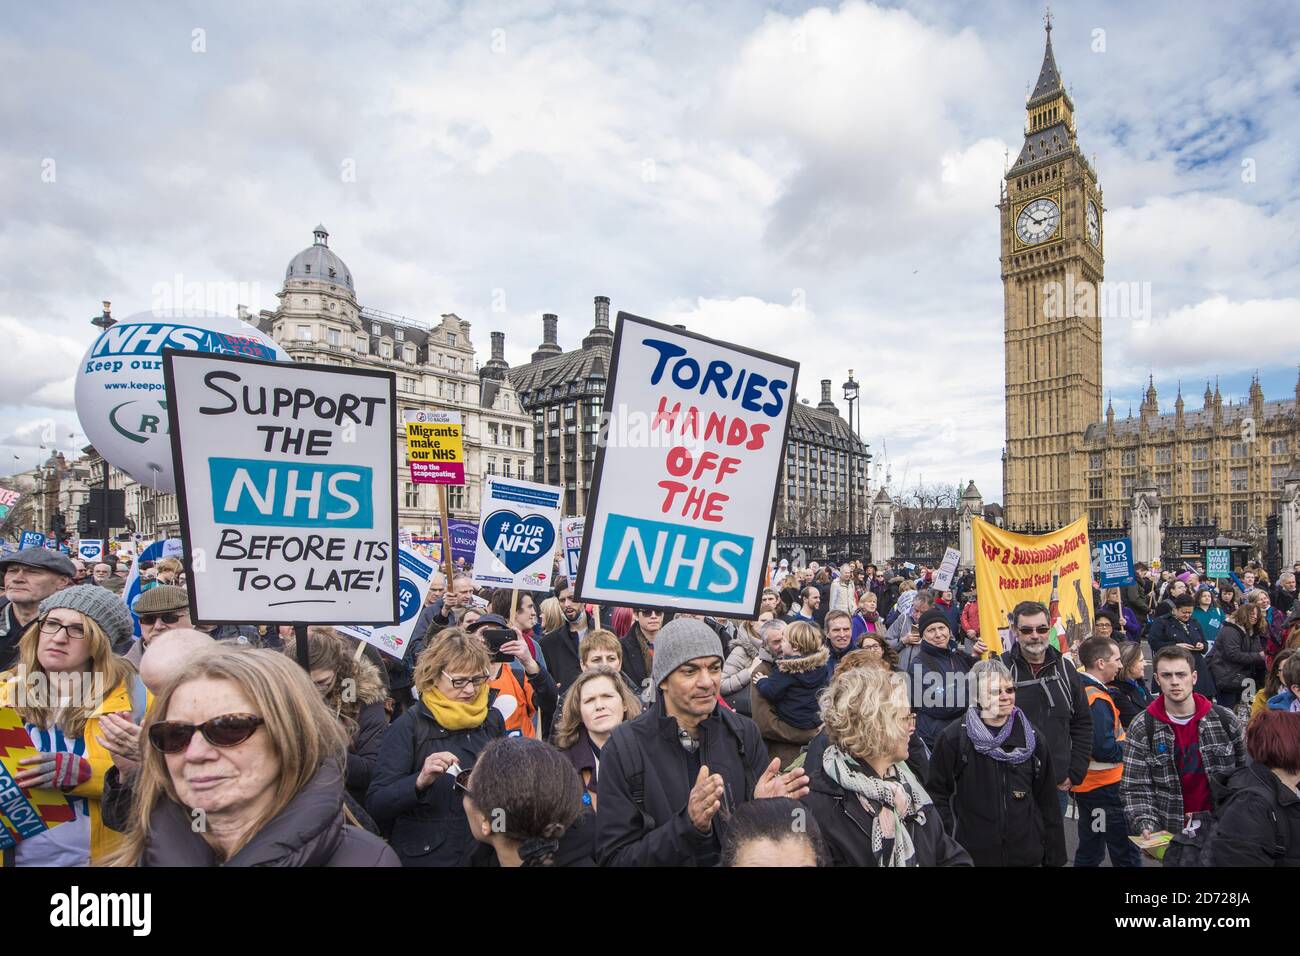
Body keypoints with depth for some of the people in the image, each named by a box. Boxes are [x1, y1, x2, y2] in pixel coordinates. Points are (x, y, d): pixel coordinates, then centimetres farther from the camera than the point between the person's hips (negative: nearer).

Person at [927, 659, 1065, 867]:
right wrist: (950, 840, -10)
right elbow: (936, 792, -5)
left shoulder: (1031, 739, 3)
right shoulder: (954, 737, -9)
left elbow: (1048, 802, 7)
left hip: (1027, 855, 3)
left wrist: (1055, 857, 7)